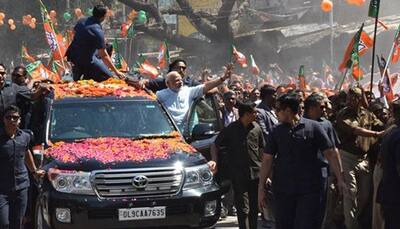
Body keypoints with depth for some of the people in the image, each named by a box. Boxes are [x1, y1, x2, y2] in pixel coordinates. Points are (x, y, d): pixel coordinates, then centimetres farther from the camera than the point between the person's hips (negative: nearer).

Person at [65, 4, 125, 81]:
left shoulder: (82, 21, -3)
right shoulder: (98, 31, -24)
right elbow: (104, 55, -20)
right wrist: (116, 71, -13)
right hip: (86, 59, -7)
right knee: (108, 76, 3)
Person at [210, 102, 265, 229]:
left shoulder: (256, 128, 5)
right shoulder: (231, 129, -5)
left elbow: (262, 150, 13)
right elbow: (215, 145, 2)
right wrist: (214, 160, -16)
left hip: (256, 173, 4)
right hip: (239, 175, -4)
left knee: (254, 208, 12)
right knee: (243, 209, -4)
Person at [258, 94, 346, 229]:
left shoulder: (313, 127, -3)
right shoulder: (276, 131, 6)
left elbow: (330, 153, -2)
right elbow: (267, 159, 6)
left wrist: (340, 179, -7)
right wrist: (261, 188, 1)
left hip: (309, 190, -3)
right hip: (282, 191, 3)